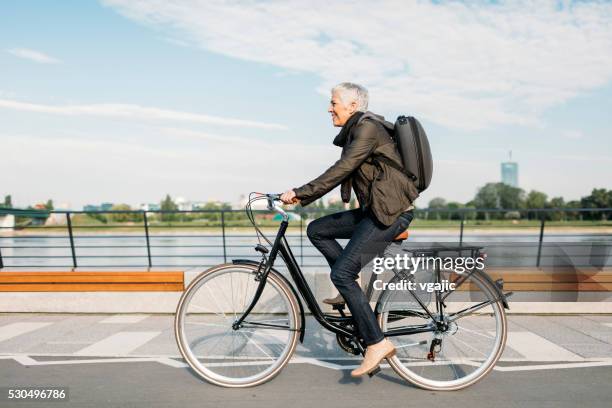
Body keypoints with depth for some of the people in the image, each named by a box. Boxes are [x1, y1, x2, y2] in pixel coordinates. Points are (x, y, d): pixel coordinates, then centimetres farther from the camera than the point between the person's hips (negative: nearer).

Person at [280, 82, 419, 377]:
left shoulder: (368, 128, -12)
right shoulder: (355, 132, 18)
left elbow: (340, 171, -22)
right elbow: (340, 173, 18)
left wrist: (299, 193, -18)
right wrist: (302, 198, 11)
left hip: (391, 213, -10)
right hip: (373, 210, 10)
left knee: (341, 273, -13)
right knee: (316, 230, 7)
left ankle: (377, 344, -2)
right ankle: (353, 290, 12)